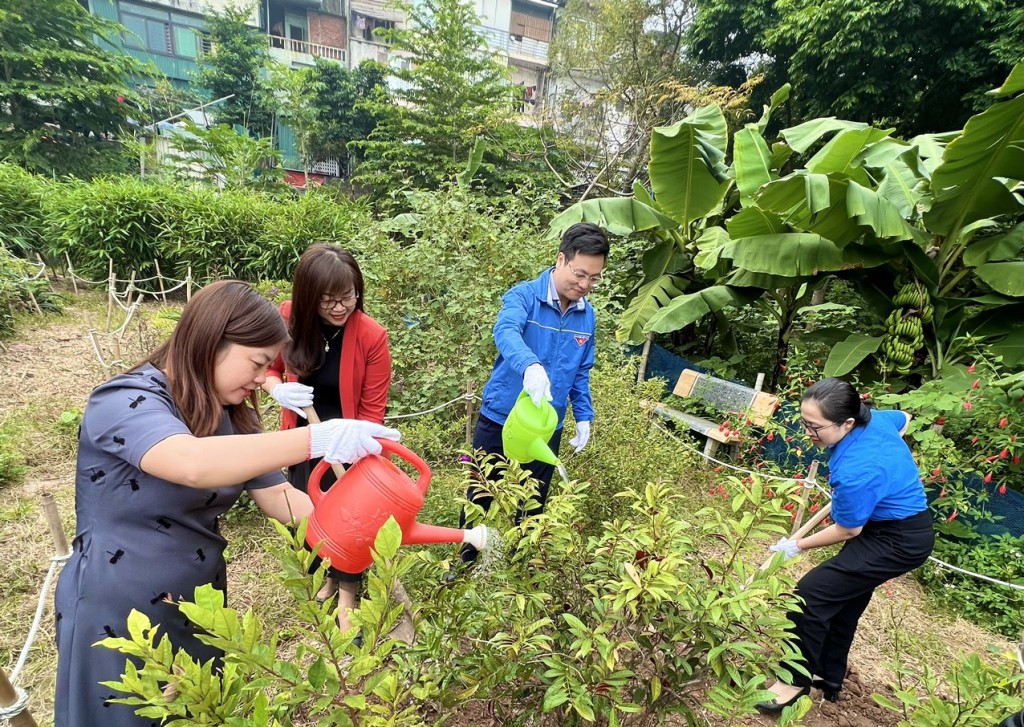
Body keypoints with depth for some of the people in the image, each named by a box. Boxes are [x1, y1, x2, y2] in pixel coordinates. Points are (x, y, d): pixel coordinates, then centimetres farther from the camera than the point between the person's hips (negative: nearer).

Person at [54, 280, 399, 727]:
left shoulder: (232, 415, 0)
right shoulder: (125, 402, -24)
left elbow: (276, 496, -3)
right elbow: (191, 464, -44)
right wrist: (315, 440, -48)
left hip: (198, 604, 7)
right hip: (115, 615, -7)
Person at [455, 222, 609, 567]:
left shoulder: (587, 316, 2)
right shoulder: (524, 295, -15)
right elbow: (506, 332, -36)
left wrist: (584, 416, 5)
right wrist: (530, 366, -55)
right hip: (499, 421, -3)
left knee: (533, 506, 19)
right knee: (480, 497, 15)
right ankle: (465, 564, 39)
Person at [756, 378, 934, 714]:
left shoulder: (854, 472, -35)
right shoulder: (871, 418, -12)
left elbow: (848, 530, -19)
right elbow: (904, 419, 13)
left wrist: (797, 545, -6)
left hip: (898, 543, -10)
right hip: (904, 525, 10)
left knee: (809, 595, -14)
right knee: (845, 600, 18)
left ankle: (796, 680, 4)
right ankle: (829, 678, 35)